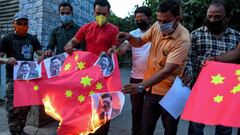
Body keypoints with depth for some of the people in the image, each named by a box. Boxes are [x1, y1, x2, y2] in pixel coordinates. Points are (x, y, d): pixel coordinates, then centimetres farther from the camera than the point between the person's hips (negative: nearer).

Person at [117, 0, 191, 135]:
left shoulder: (183, 39, -23)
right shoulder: (157, 26, -4)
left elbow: (167, 71, -30)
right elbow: (140, 42, 11)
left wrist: (141, 86, -38)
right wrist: (129, 37, -11)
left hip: (169, 93, -5)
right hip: (152, 89, 5)